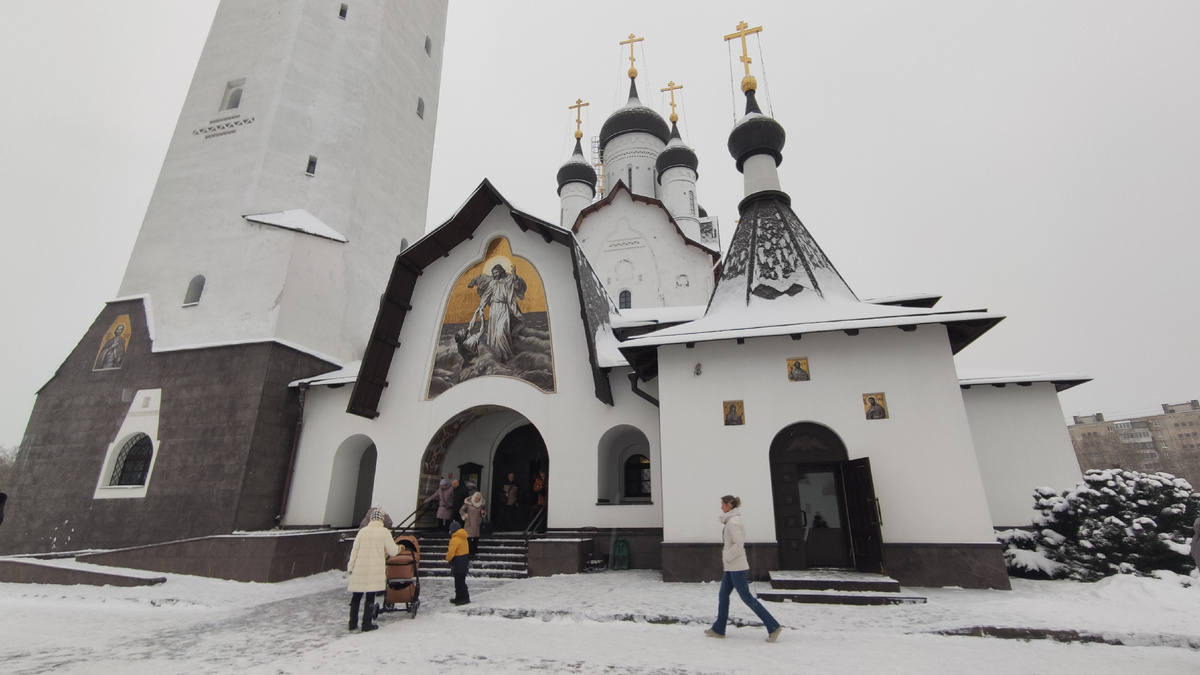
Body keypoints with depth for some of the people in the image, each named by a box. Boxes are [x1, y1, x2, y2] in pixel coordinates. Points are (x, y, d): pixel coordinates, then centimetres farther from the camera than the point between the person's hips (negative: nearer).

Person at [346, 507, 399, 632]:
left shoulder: (362, 531, 3)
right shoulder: (384, 532, -4)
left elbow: (354, 551, 5)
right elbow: (392, 551, -2)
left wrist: (350, 567, 13)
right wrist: (399, 548, 20)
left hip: (360, 569, 3)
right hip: (375, 569, -3)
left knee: (356, 596, 14)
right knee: (370, 596, 5)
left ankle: (353, 623, 21)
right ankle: (367, 624, 8)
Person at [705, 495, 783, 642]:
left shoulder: (733, 522, -18)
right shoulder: (732, 521, 12)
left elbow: (738, 544, -25)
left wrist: (726, 557, -16)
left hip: (736, 566, -10)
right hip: (731, 566, 10)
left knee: (746, 597, -3)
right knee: (723, 595, 12)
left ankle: (773, 626, 3)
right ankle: (718, 629, 18)